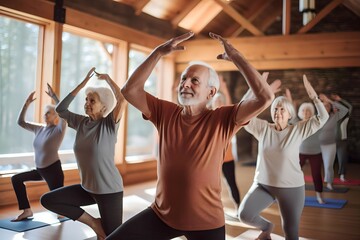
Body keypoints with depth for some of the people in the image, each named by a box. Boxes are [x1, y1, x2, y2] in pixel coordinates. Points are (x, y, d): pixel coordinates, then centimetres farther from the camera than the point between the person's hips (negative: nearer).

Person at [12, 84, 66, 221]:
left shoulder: (59, 129, -12)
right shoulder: (39, 129, 7)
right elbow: (20, 122, 7)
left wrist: (53, 96, -27)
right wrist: (27, 103, -1)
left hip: (53, 169, -7)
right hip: (40, 170, 7)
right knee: (16, 179, 8)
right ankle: (27, 211, 11)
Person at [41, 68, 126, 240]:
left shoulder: (109, 125, -13)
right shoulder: (81, 122, 3)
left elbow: (122, 98, -27)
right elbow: (60, 109, 4)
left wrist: (106, 78, -12)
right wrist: (84, 82, 1)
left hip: (109, 190, -6)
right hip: (87, 188, 6)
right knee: (47, 200, 0)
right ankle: (93, 223, 4)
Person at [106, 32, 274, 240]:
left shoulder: (223, 120, -12)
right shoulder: (165, 113, -2)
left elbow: (265, 98, -23)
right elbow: (130, 90, -9)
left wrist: (236, 57, -19)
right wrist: (159, 52, -12)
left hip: (206, 222, -2)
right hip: (161, 214, 3)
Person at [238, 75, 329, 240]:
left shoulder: (298, 130, -6)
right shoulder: (263, 128, -2)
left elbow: (323, 117, -11)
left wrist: (314, 96, -22)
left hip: (291, 187, -1)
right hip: (263, 184, 2)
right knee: (244, 215, -16)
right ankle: (267, 226, 16)